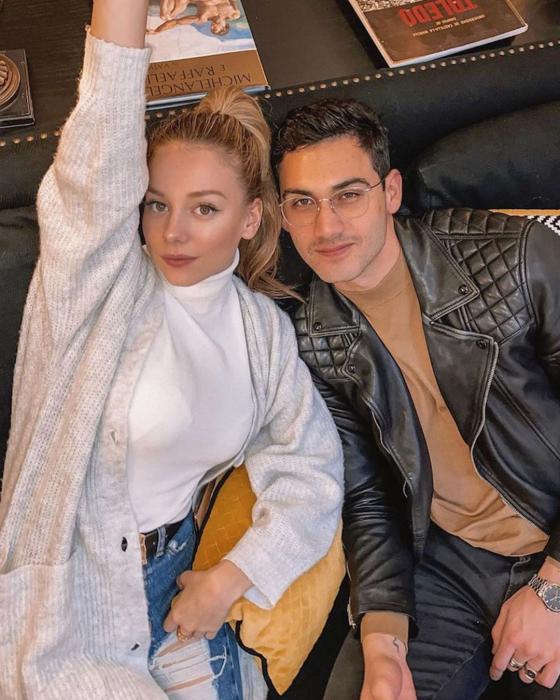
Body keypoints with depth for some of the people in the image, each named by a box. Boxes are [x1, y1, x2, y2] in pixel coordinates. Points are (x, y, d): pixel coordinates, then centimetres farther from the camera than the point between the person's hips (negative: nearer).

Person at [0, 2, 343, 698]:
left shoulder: (264, 328, 0)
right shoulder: (102, 284, -12)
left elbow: (309, 469, -2)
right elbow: (102, 155, -29)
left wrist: (227, 579, -9)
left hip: (176, 573, 4)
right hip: (66, 584, -4)